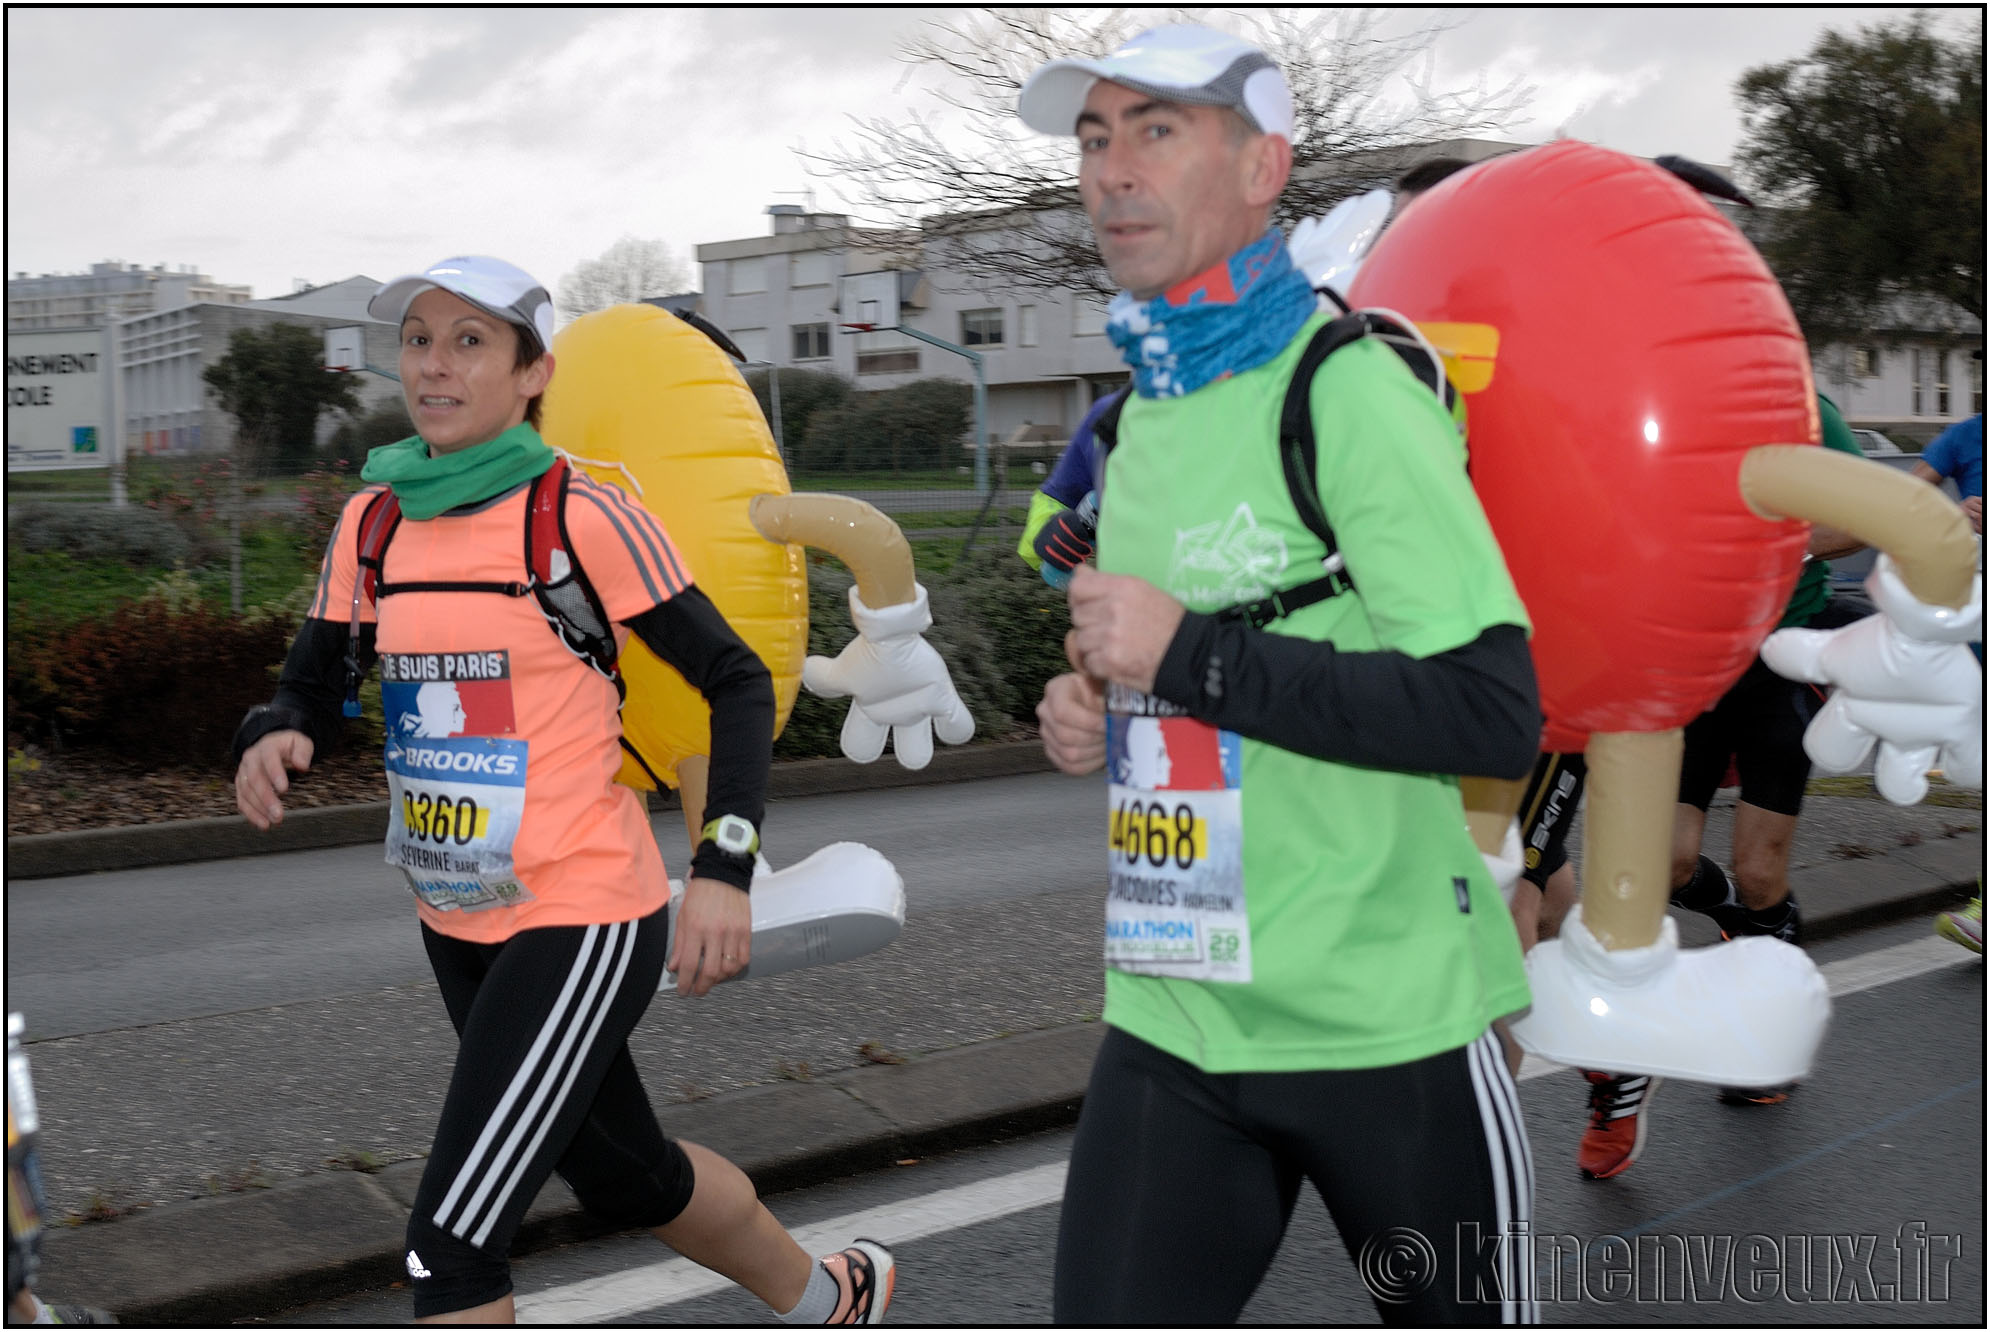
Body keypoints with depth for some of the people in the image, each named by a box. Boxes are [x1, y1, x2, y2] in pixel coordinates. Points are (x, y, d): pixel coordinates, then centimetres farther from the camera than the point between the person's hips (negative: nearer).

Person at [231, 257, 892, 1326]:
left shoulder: (585, 518, -14)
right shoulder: (369, 523, 4)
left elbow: (736, 680, -9)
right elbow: (310, 693, 8)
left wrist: (723, 868, -19)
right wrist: (271, 743, -16)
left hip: (580, 923, -7)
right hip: (458, 925, 7)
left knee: (448, 1246, -9)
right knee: (625, 1176, 23)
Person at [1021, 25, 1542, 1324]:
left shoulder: (1350, 388, -14)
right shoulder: (1141, 413, 11)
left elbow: (1495, 714, -22)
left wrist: (1188, 654, -23)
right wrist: (1096, 710, 2)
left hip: (1383, 1019, -6)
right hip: (1170, 1017, 6)